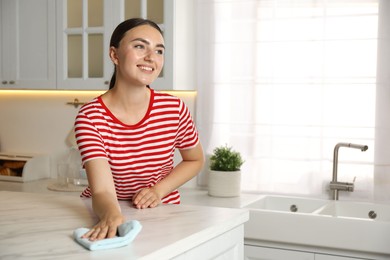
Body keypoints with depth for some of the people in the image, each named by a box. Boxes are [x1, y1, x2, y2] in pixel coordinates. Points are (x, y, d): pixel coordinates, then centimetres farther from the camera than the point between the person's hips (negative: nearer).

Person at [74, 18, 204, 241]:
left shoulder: (174, 108, -10)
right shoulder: (90, 117, -16)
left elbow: (195, 160, 6)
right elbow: (102, 190, -24)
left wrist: (159, 190, -9)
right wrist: (112, 215, -45)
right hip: (109, 215, 0)